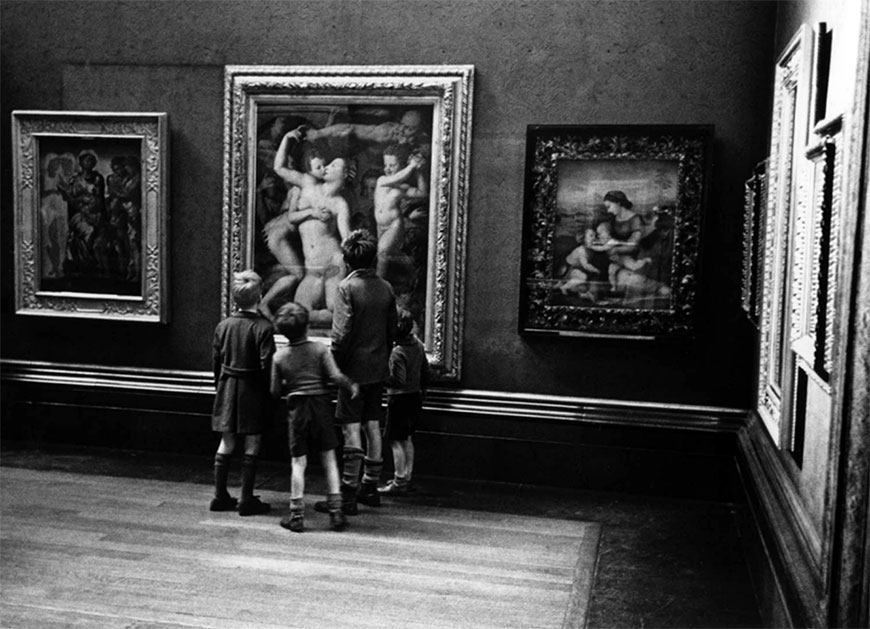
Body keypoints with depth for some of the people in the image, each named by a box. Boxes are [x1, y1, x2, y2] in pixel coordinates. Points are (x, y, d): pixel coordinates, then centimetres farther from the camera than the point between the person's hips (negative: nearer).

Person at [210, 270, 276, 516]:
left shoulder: (223, 325, 2)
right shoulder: (263, 327, -14)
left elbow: (216, 359, 8)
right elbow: (267, 365, -15)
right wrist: (269, 392, -5)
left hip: (228, 387, 5)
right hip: (253, 390, -5)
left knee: (226, 442, 12)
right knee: (252, 444, 3)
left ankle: (220, 496, 18)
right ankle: (247, 500, 6)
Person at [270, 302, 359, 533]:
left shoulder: (279, 356, 1)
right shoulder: (320, 349, -4)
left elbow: (275, 390, 3)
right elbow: (335, 376, -14)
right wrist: (352, 386, 3)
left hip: (297, 408, 1)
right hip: (321, 404, 0)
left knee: (298, 462, 6)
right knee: (329, 460, 8)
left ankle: (296, 515, 8)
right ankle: (335, 512, 10)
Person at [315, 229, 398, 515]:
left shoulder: (347, 287, -13)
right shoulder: (385, 288, 4)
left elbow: (342, 333, -18)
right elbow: (392, 330, 9)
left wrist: (334, 365, -8)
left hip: (354, 368, -6)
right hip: (378, 368, 6)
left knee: (352, 430, -4)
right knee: (373, 426, 14)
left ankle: (348, 494, -1)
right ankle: (370, 487, 24)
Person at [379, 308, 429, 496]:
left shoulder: (397, 352, -21)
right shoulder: (418, 345, 3)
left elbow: (398, 380, -25)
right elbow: (425, 372, 12)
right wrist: (422, 390, 23)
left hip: (400, 398, -9)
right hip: (415, 396, 9)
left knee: (396, 440, -2)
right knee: (407, 439, 17)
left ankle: (399, 482, 0)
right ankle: (406, 477, 25)